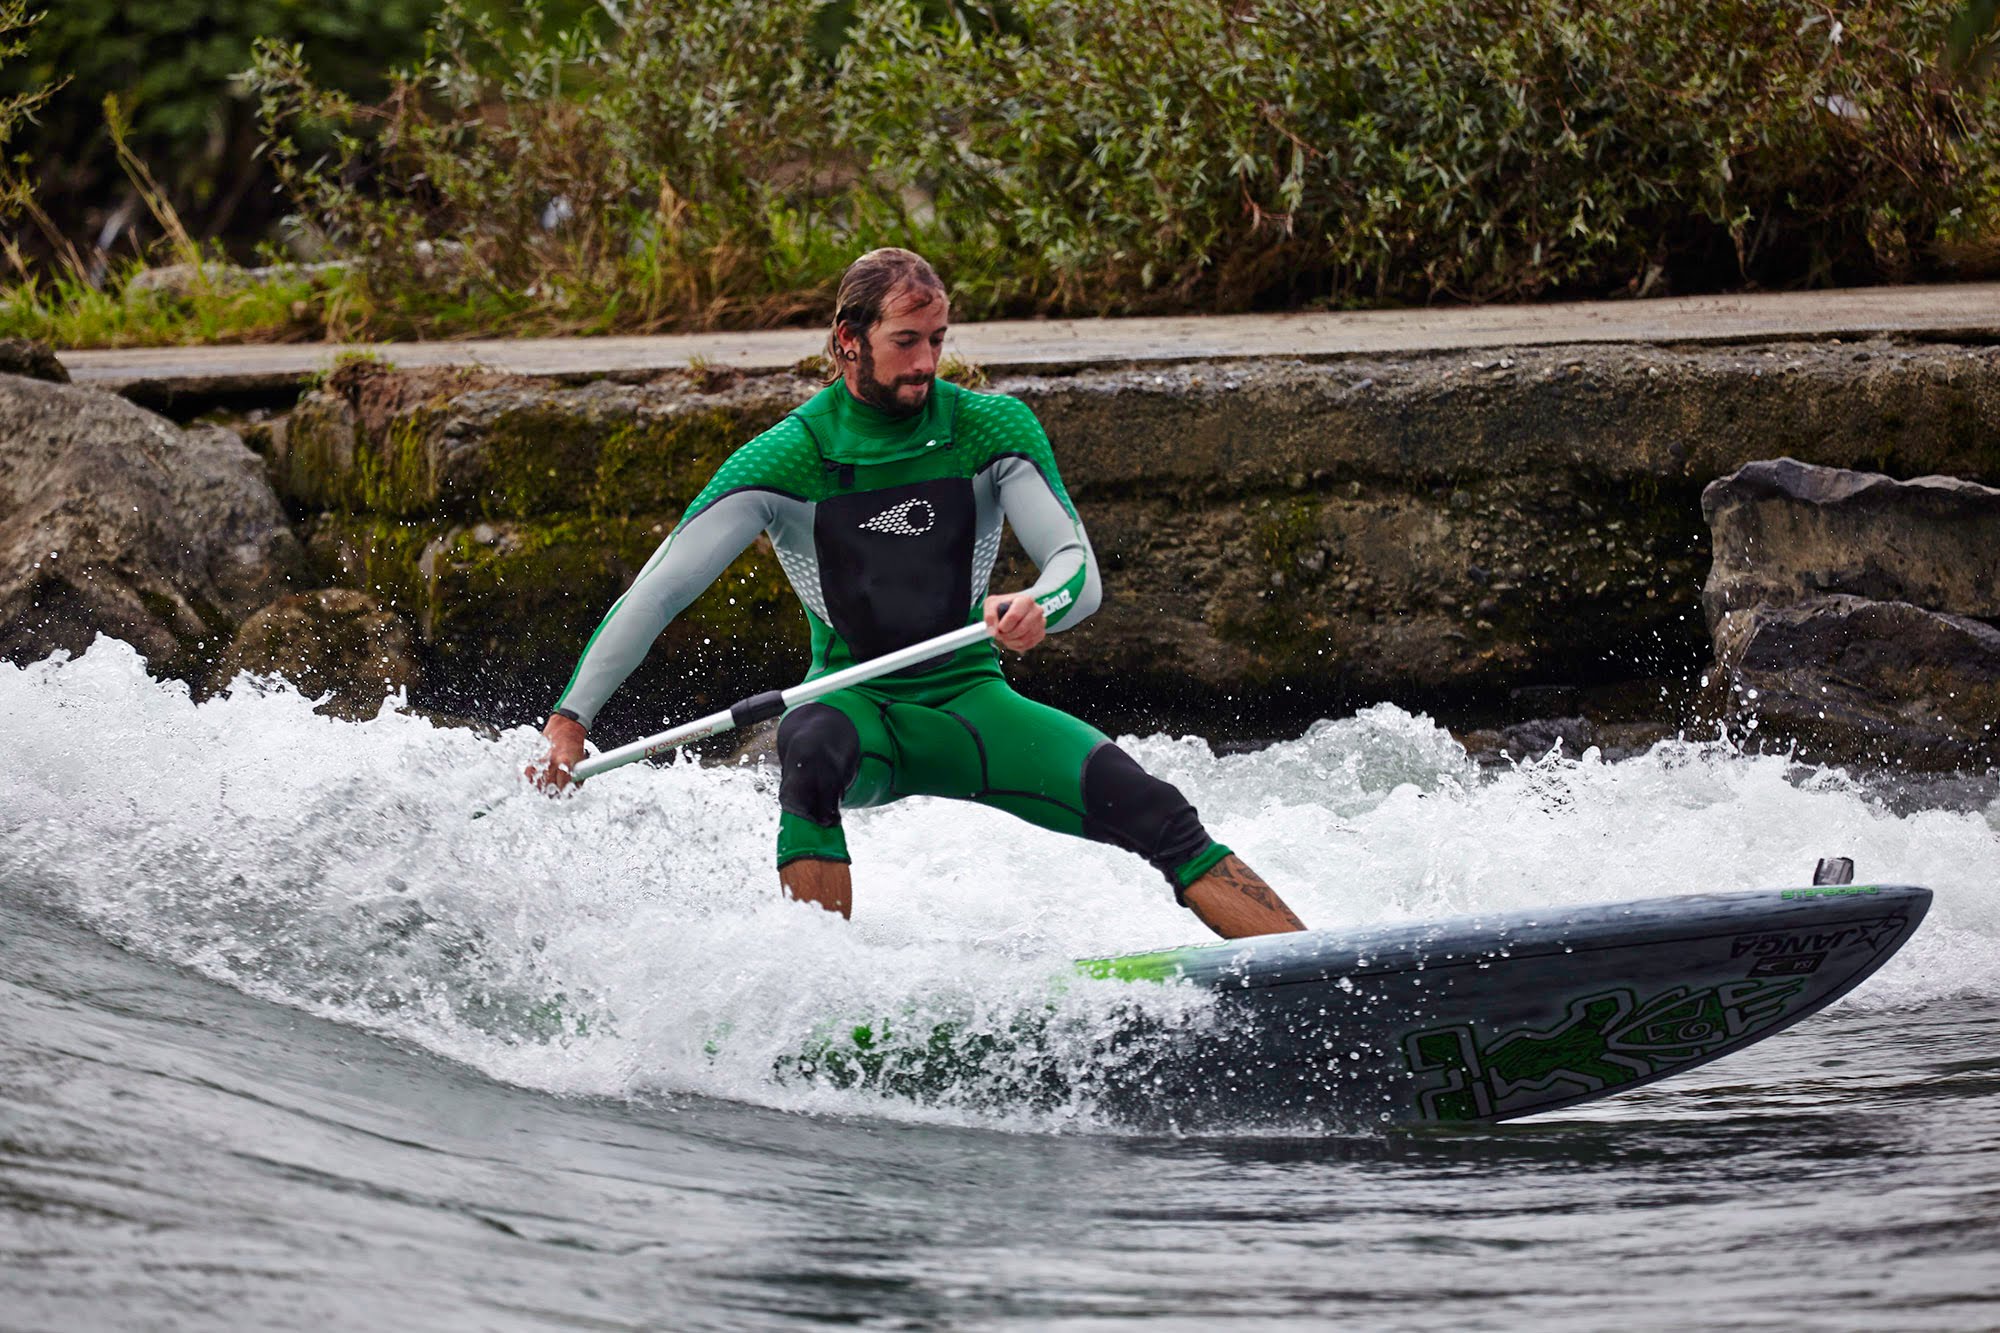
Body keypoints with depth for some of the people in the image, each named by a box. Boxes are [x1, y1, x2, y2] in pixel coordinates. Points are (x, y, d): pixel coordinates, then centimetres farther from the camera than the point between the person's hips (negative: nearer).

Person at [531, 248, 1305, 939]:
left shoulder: (992, 430, -4)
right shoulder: (787, 459, -9)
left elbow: (1077, 567, -12)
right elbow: (659, 591, -9)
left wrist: (1038, 607, -37)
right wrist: (570, 718, -17)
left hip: (971, 700, 2)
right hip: (858, 706, -2)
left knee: (1147, 809, -20)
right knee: (811, 744, -38)